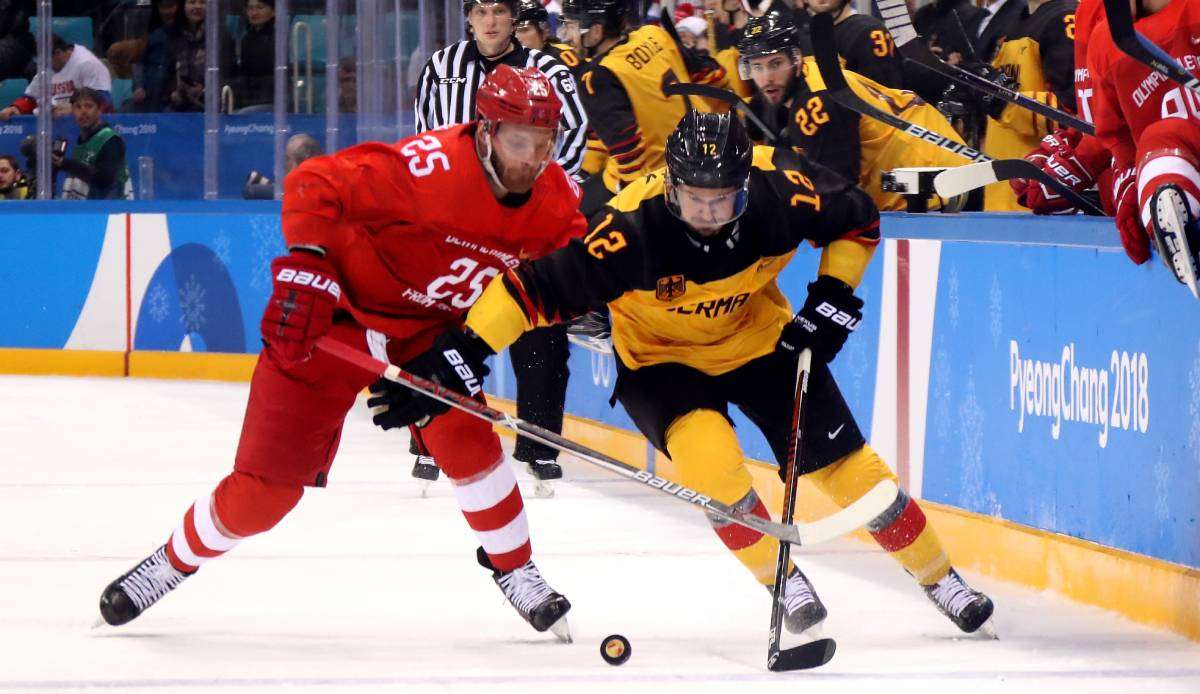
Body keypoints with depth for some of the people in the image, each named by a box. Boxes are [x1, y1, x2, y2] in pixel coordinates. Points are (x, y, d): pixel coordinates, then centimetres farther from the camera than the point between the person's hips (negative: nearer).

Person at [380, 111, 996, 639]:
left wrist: (834, 297, -11)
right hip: (661, 357, -2)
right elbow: (539, 284, -33)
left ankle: (938, 577, 24)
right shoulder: (634, 227, -36)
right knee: (707, 451, -29)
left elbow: (857, 219, -5)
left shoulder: (781, 189, -26)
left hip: (759, 339, 3)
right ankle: (783, 581, -8)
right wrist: (465, 348, -41)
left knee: (843, 463, 1)